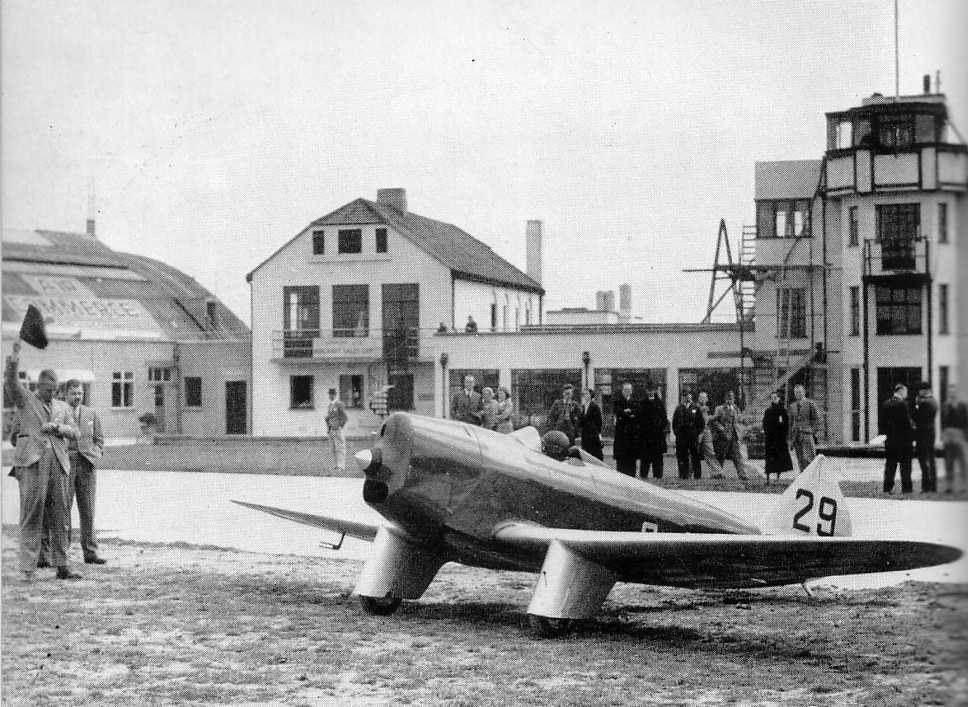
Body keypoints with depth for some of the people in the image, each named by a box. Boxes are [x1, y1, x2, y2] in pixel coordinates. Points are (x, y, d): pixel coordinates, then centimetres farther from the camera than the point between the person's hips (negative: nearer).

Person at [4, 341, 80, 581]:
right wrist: (13, 362, -27)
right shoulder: (24, 399, 10)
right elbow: (10, 383, -9)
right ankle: (28, 569, -8)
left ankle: (62, 567, 9)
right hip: (32, 461, -4)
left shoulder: (62, 407, 21)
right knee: (31, 514, -8)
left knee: (59, 517, 4)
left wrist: (57, 427, -7)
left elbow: (74, 432, 12)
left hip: (58, 462, 4)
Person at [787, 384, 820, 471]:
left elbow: (817, 420, 0)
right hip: (796, 434, 5)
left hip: (807, 434, -5)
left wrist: (812, 432, -8)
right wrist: (791, 440, 15)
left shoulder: (811, 403, 0)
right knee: (800, 461, 3)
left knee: (809, 459, -12)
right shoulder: (792, 406, 15)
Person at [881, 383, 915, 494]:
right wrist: (912, 436, -4)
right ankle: (906, 487, 3)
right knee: (905, 464, 2)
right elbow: (907, 422, -14)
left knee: (890, 463, 10)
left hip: (889, 439, 6)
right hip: (902, 439, -6)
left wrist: (884, 433, 15)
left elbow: (881, 421, 9)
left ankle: (888, 486, 7)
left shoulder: (885, 404, 6)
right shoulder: (902, 404, -13)